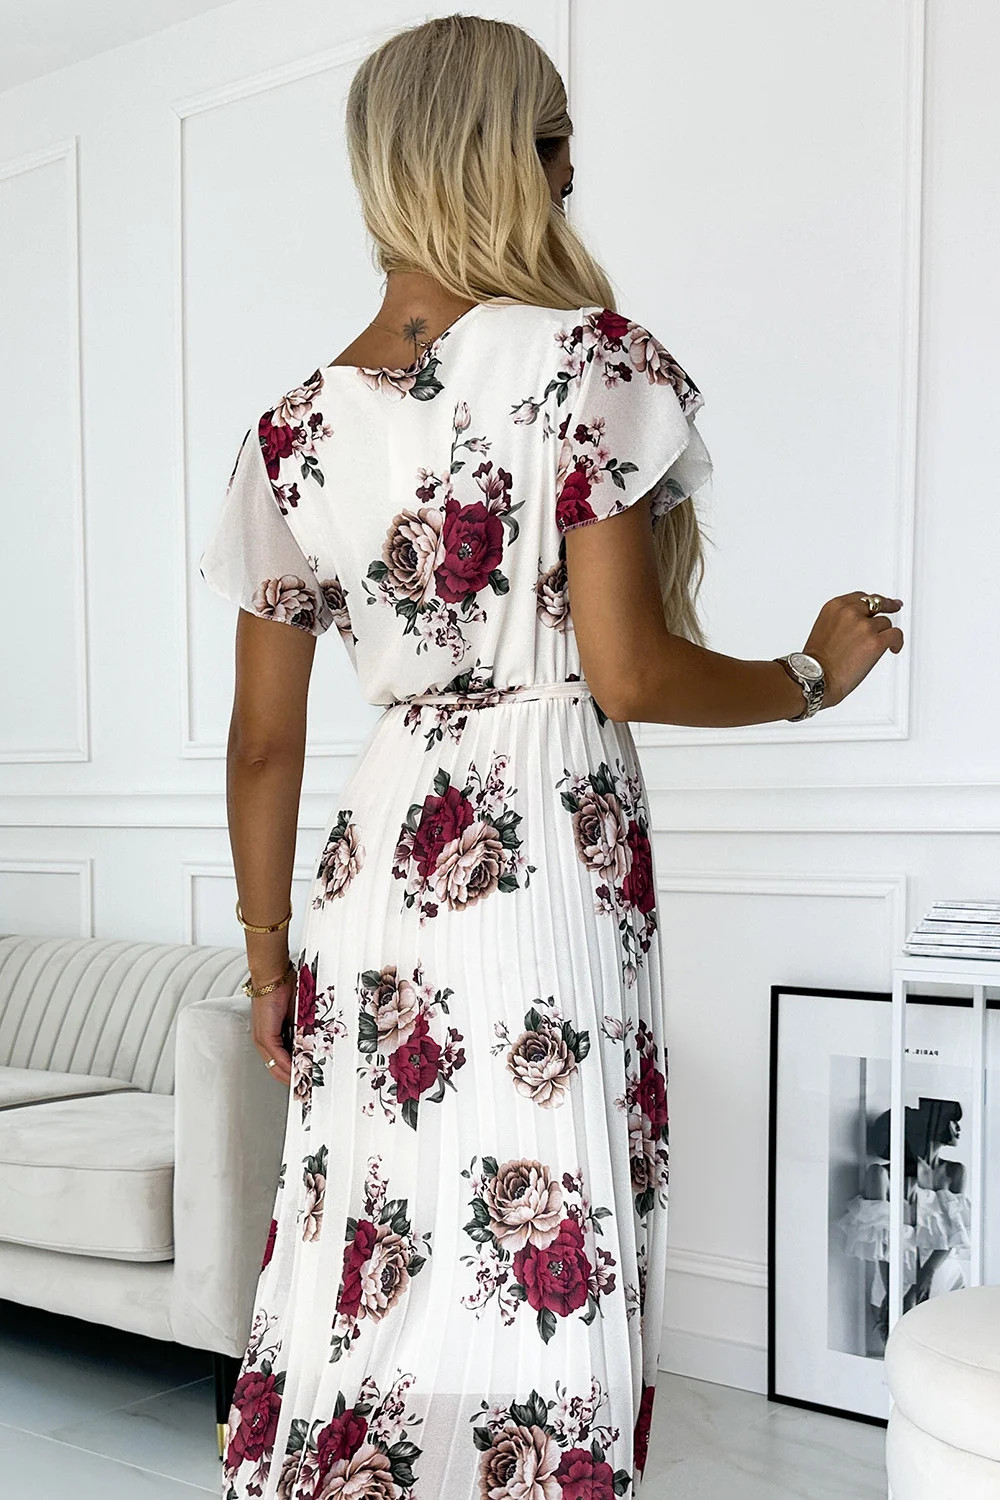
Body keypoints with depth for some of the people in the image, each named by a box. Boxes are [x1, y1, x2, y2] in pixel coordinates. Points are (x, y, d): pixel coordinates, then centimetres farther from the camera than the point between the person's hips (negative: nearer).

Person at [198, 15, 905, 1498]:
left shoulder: (292, 432, 8)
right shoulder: (588, 359, -7)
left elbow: (263, 744, 10)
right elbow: (630, 673, -12)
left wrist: (269, 962, 20)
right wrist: (815, 673, 6)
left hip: (371, 879, 6)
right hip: (549, 872, -5)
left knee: (363, 1276, 15)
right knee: (533, 1279, 5)